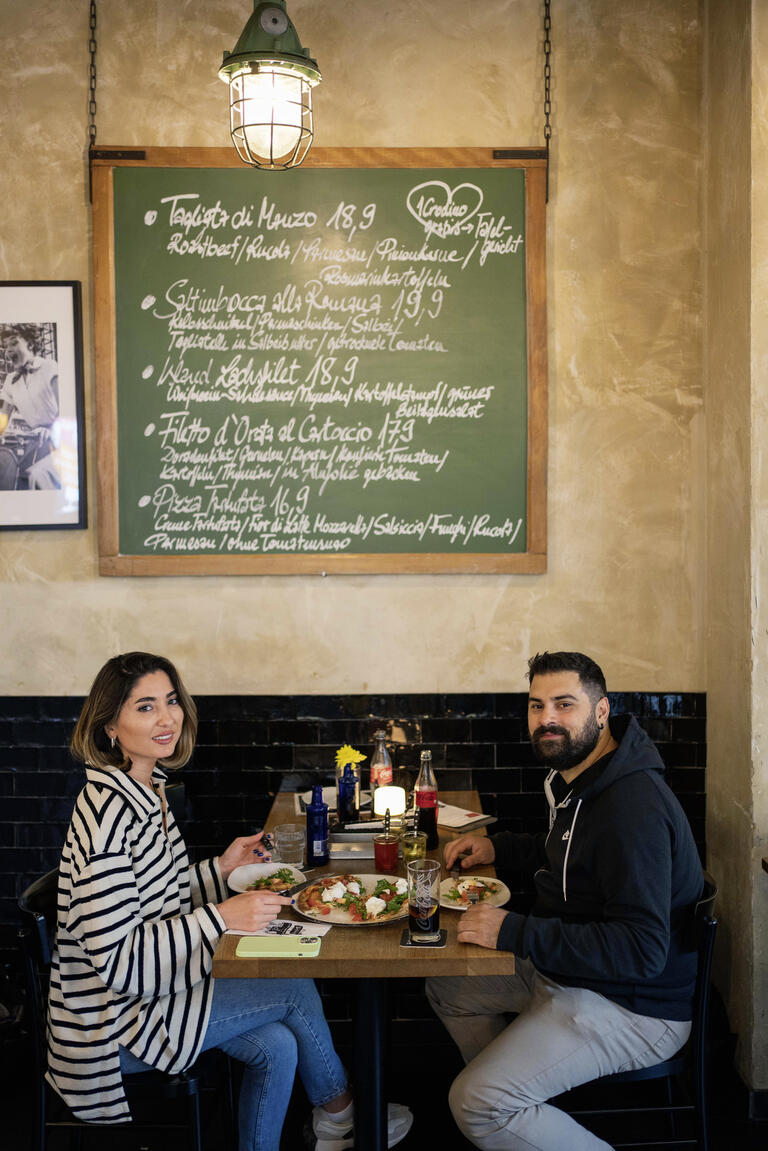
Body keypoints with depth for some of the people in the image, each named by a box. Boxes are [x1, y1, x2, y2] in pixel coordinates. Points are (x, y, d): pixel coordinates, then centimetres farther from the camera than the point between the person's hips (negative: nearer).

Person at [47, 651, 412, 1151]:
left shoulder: (149, 791, 5)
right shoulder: (106, 811, -26)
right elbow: (118, 962, -28)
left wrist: (220, 869, 2)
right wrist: (221, 917, -30)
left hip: (151, 982, 8)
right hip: (118, 1025, -8)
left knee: (276, 1045, -3)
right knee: (296, 989, -4)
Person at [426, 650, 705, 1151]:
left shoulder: (633, 807, -29)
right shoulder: (576, 776, 4)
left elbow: (642, 950, -33)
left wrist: (515, 933, -31)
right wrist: (499, 847, 9)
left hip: (633, 1006, -10)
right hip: (563, 969, 10)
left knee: (477, 1106, -19)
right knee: (446, 986, 19)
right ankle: (523, 1104, 29)